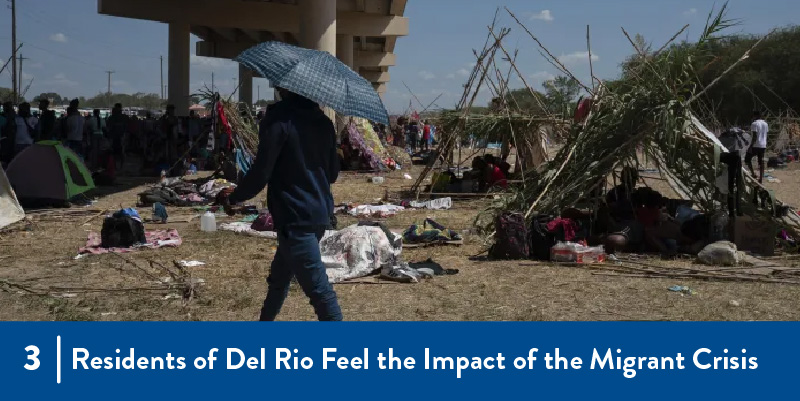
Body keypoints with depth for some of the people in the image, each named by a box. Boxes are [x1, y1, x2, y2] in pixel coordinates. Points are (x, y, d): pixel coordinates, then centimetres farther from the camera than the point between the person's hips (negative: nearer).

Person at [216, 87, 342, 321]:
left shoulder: (279, 119, -14)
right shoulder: (323, 122, 9)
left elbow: (261, 173, -15)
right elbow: (333, 173, 16)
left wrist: (233, 197, 2)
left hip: (295, 218, -9)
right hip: (320, 214, 9)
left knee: (319, 290, -7)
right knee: (279, 278, 25)